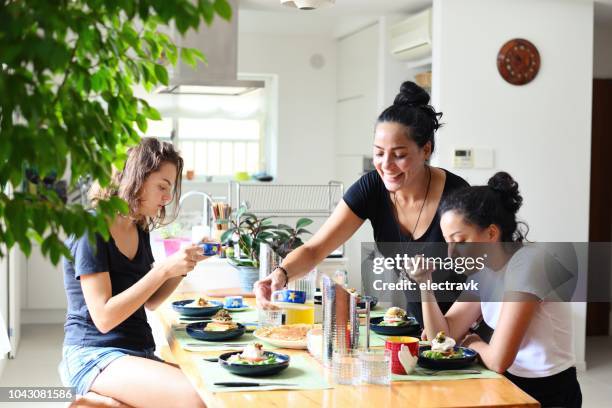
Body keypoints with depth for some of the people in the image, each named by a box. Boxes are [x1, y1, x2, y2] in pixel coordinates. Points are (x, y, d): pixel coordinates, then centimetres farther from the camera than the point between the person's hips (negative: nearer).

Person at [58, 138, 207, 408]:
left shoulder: (139, 230, 13)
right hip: (94, 354, -8)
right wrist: (164, 269, -19)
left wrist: (181, 268, 2)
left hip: (139, 353, 8)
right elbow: (104, 318, -17)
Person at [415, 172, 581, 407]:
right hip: (513, 383, 7)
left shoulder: (529, 263, -22)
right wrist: (425, 283, -8)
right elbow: (444, 335, 4)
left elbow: (498, 360, -24)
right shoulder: (484, 271, 4)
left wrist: (474, 343, -3)